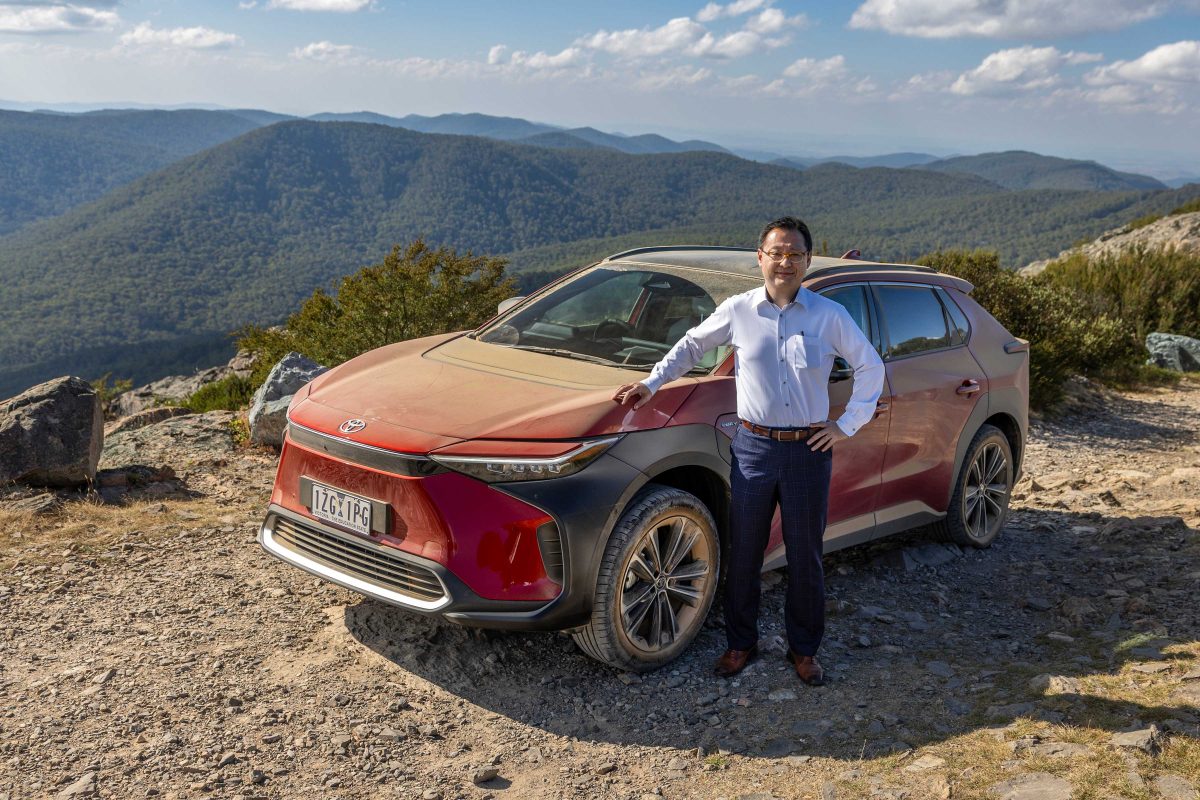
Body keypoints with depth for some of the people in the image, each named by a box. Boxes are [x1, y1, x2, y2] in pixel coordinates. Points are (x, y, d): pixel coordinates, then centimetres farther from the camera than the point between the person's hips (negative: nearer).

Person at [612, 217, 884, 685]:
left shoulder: (830, 316, 0)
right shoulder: (737, 311, 2)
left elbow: (870, 367, 8)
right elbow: (691, 346, 16)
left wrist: (847, 426, 2)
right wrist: (651, 384, 9)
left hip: (809, 451, 0)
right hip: (753, 448, 1)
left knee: (805, 557, 9)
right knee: (743, 554, 7)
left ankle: (804, 650, 25)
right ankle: (741, 644, 25)